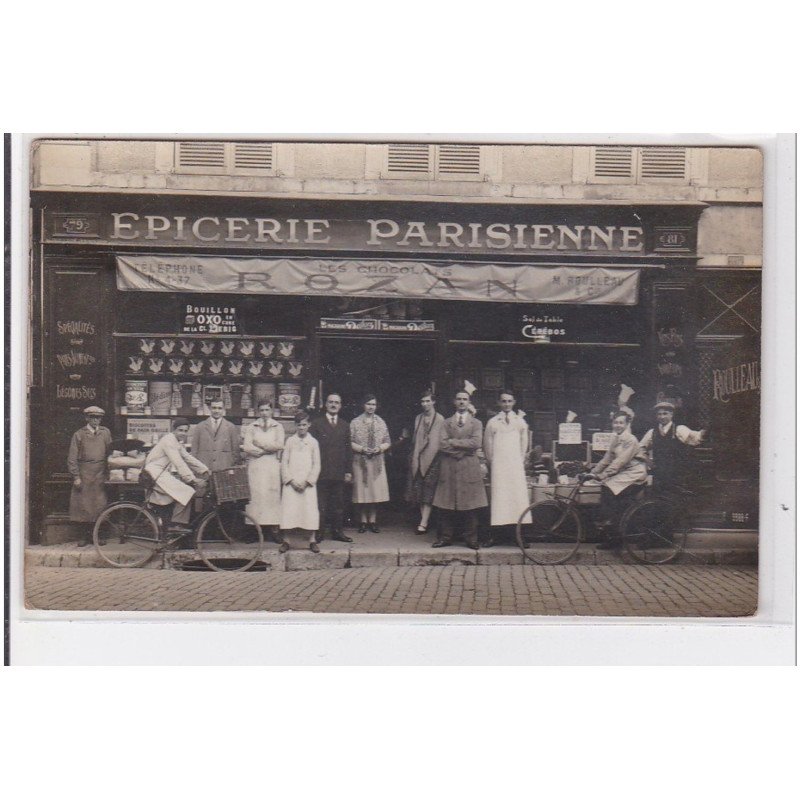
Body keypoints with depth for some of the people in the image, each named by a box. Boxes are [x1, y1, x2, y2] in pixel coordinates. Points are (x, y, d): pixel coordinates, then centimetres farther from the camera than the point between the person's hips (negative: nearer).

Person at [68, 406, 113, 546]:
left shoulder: (106, 432, 10)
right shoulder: (79, 435, 2)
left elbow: (109, 453, 14)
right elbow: (72, 458, 0)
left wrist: (108, 474, 8)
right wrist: (76, 477, -7)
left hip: (100, 475, 2)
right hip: (83, 475, -2)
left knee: (100, 506, 1)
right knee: (83, 505, 0)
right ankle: (84, 536, 9)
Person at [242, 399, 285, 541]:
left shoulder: (278, 427, 11)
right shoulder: (251, 427, 11)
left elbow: (279, 445, -4)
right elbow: (247, 447, -2)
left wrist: (259, 444, -4)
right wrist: (266, 450, -6)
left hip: (272, 466, 0)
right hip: (255, 465, 0)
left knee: (273, 494, -5)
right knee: (256, 495, -7)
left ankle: (274, 527, -5)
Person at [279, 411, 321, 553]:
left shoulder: (313, 442, 6)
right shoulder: (290, 441, 7)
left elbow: (316, 465, 4)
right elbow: (284, 462, 4)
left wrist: (307, 481, -7)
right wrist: (291, 480, -7)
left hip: (307, 483, 0)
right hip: (291, 483, 0)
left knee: (310, 509, -3)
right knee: (288, 509, -4)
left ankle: (312, 540, 4)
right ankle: (285, 540, 2)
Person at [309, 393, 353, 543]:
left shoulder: (345, 425, 14)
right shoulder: (317, 424, 4)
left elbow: (348, 449, 13)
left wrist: (348, 471, 8)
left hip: (339, 473, 3)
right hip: (321, 471, -3)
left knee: (338, 504, 7)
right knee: (320, 504, 0)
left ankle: (337, 531, 14)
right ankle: (319, 532, 6)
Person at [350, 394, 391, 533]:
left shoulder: (381, 422, 9)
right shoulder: (355, 422, 2)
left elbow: (387, 442, 9)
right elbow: (350, 442, -1)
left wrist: (379, 448, -9)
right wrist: (362, 449, -15)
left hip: (377, 461, 2)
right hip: (360, 461, -2)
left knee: (375, 491, 0)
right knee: (362, 491, 0)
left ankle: (372, 521, 10)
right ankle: (363, 521, 9)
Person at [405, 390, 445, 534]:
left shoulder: (439, 419, -3)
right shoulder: (418, 418, 13)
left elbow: (438, 441, -4)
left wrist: (426, 456, -7)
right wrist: (415, 457, 7)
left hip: (432, 458, -5)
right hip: (418, 458, 5)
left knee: (428, 491, -7)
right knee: (418, 490, 4)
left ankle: (423, 523, -10)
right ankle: (424, 519, 10)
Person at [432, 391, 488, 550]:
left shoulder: (476, 423, 11)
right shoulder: (447, 423, 13)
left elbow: (476, 443, -7)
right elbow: (442, 445, 0)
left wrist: (453, 442, -7)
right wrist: (462, 449, -8)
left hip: (469, 469, -1)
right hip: (449, 469, 1)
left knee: (470, 506, -2)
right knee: (446, 506, 1)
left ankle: (472, 539, 4)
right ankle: (446, 537, 8)